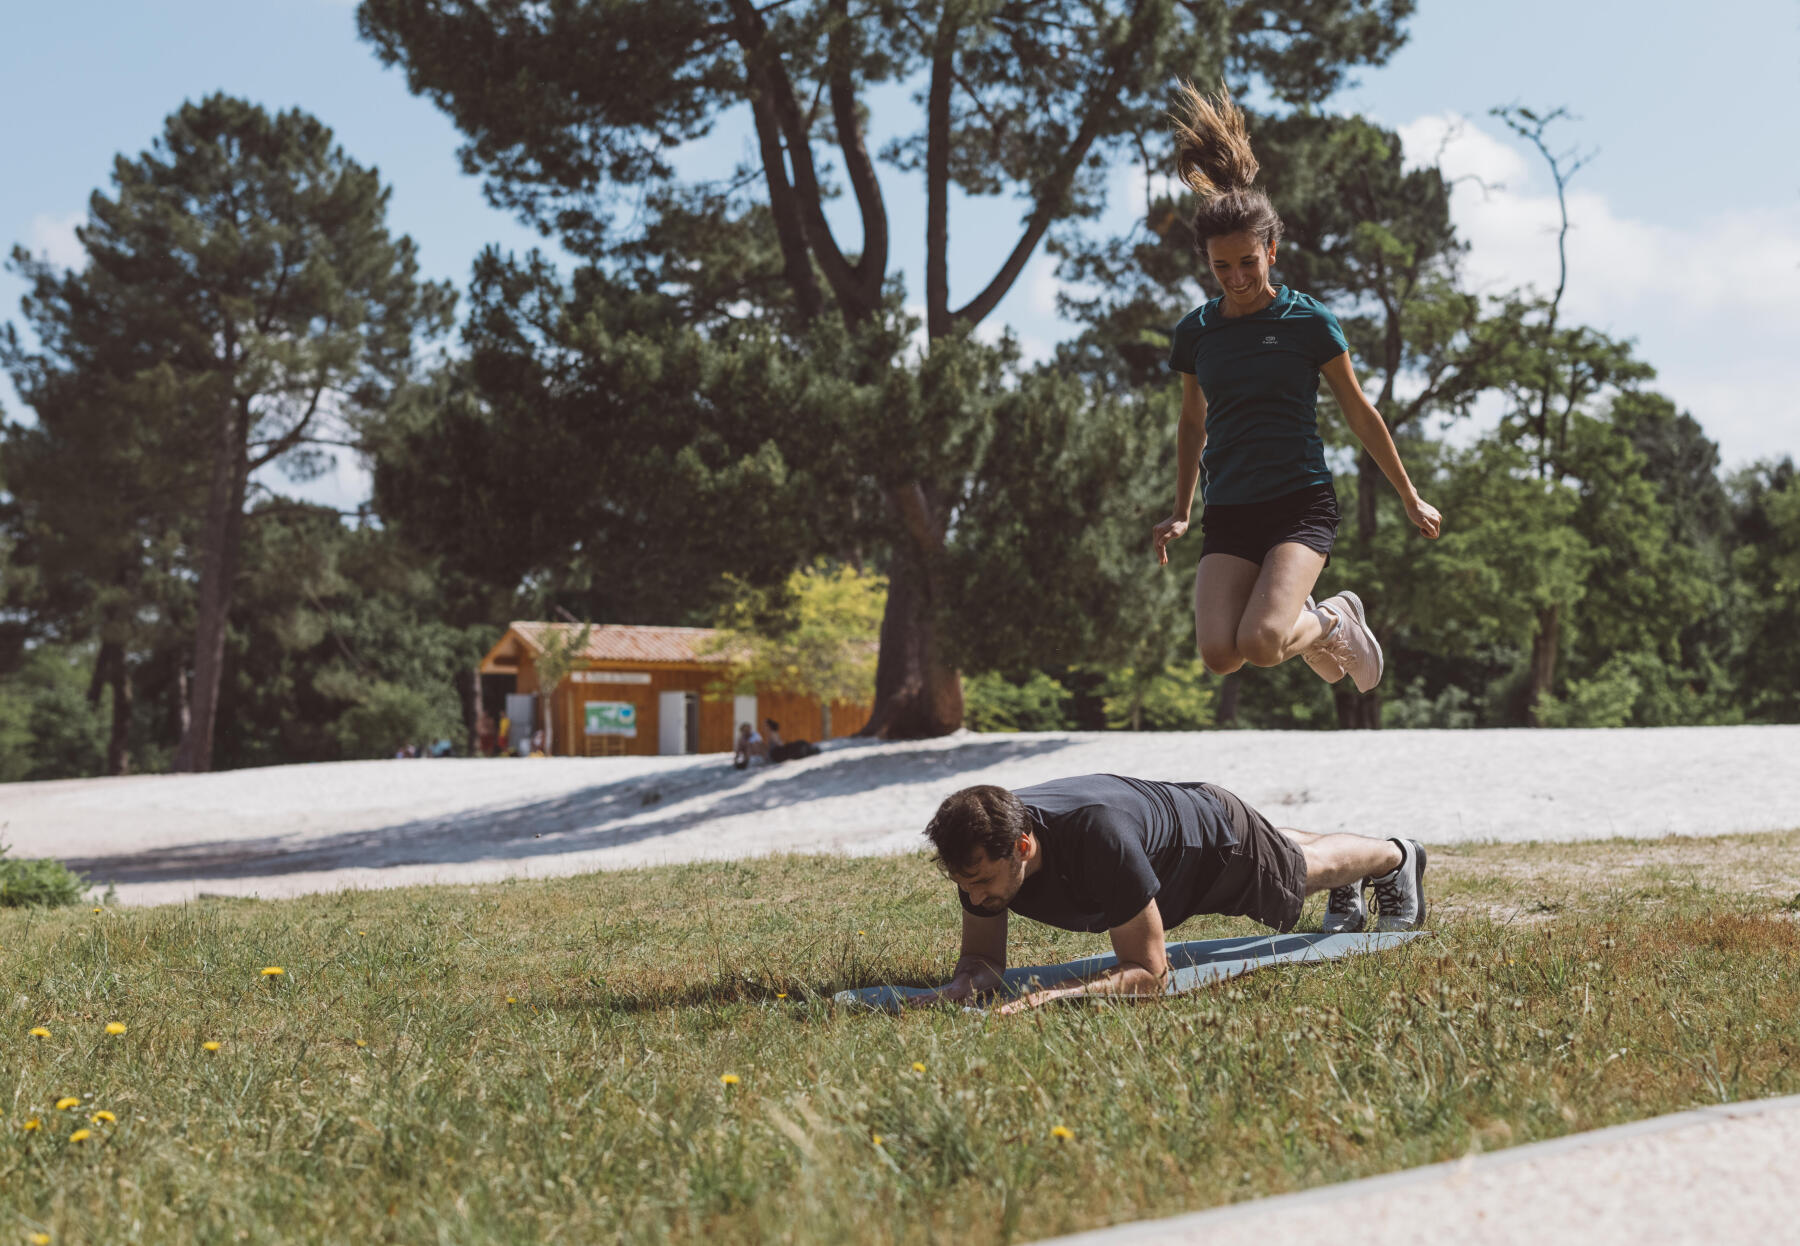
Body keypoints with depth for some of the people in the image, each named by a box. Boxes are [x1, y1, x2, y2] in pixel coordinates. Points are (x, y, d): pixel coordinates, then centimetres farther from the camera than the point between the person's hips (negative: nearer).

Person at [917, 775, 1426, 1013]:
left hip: (1219, 834, -5)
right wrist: (960, 985, -44)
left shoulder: (1097, 834, -52)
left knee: (1309, 869, 29)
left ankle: (1396, 858, 62)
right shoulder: (982, 847, -35)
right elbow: (984, 958, -20)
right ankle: (1349, 893, 70)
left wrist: (1048, 997, -59)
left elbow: (1149, 973, -45)